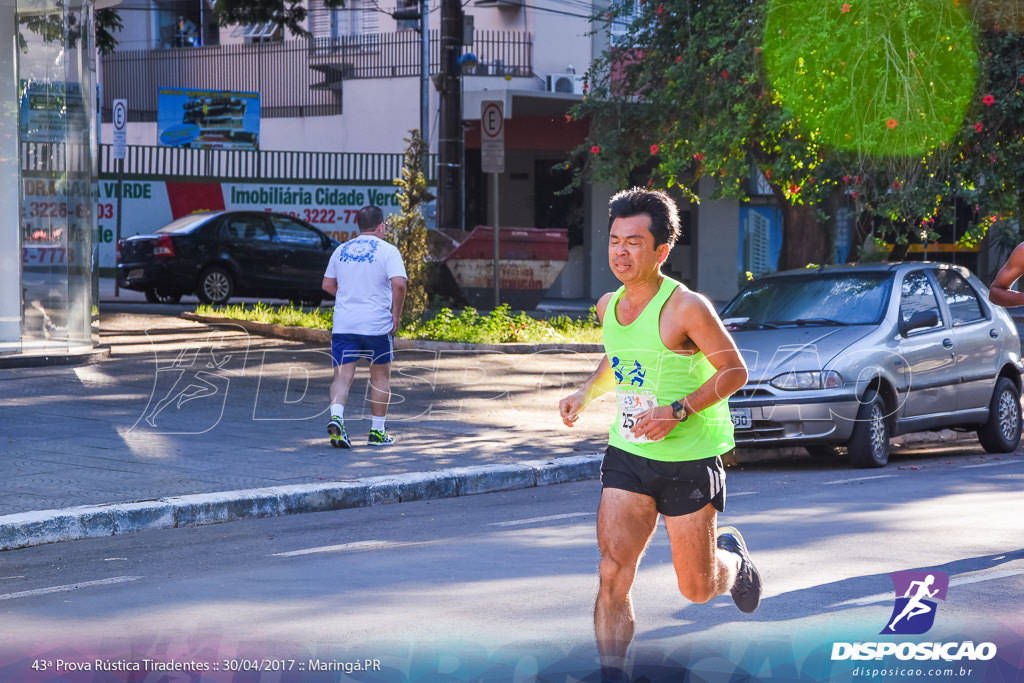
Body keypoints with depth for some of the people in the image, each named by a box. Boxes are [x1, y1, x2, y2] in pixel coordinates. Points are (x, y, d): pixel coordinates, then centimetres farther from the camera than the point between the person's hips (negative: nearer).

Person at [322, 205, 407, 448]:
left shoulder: (341, 250, 10)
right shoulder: (388, 250, -4)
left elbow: (328, 285, 17)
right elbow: (398, 284, -17)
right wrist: (396, 314, -5)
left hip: (343, 325, 3)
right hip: (377, 325, -3)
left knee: (342, 376, 1)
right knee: (380, 377, 13)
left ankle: (336, 417, -25)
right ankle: (377, 432, 16)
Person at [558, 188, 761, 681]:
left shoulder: (686, 308, -18)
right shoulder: (608, 306, 3)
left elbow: (735, 371, -12)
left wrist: (678, 411, -23)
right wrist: (586, 394, 6)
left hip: (689, 458, -5)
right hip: (627, 454, 5)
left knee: (696, 589, 7)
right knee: (612, 575, -9)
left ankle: (733, 558, 42)